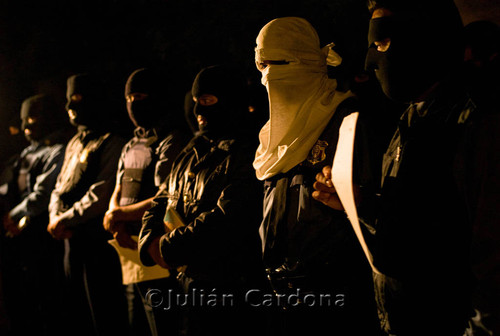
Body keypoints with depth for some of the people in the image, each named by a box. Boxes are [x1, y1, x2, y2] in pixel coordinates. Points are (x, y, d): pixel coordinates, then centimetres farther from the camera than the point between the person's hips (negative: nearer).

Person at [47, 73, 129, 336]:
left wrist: (65, 219, -13)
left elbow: (101, 195, -17)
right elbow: (59, 188, 18)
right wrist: (55, 218, 0)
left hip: (98, 241, -8)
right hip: (71, 240, 9)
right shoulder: (74, 144, 17)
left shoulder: (111, 144, -10)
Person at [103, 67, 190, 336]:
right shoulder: (131, 147, 18)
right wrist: (118, 227, -6)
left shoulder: (173, 141, -11)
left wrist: (119, 215, -9)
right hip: (131, 251, 9)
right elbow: (117, 193, 17)